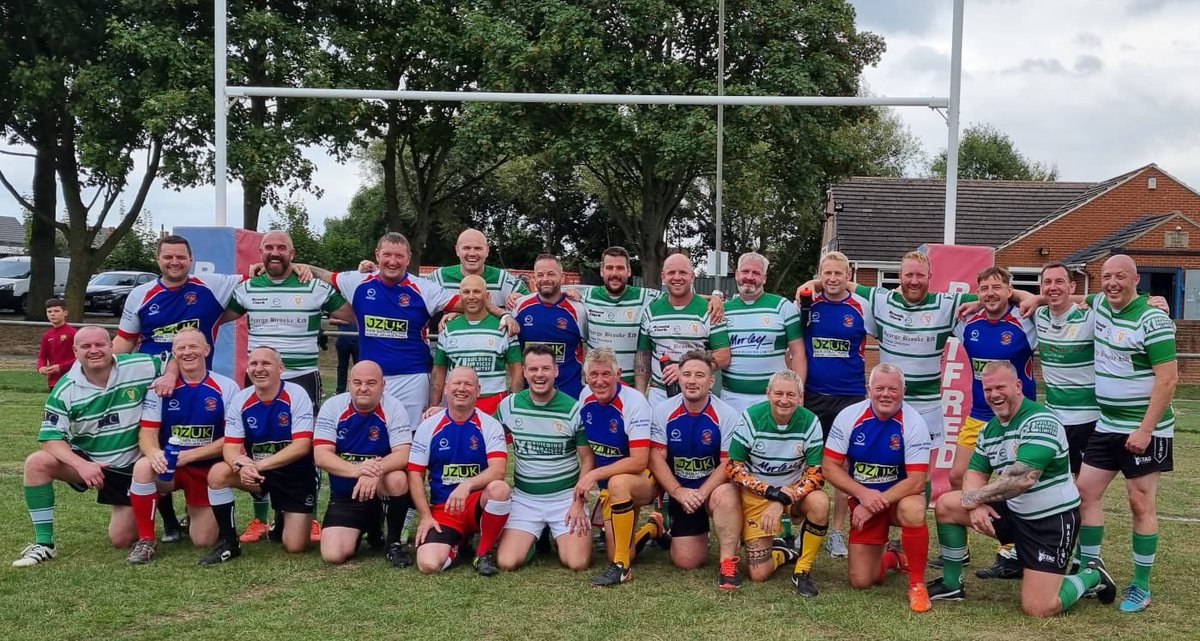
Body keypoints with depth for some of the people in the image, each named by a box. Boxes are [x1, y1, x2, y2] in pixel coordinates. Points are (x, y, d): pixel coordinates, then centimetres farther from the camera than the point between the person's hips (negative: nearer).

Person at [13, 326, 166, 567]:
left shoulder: (141, 367, -16)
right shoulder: (65, 390, -13)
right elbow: (50, 437, -14)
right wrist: (81, 464, -30)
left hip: (133, 468, -1)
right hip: (87, 461, 1)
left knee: (122, 540, -4)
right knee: (36, 463, -27)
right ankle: (44, 544, -15)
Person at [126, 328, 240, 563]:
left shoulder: (226, 388, -7)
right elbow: (148, 432, -6)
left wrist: (190, 455, -19)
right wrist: (154, 453, -30)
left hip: (208, 469, 0)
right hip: (167, 465, 0)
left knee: (204, 542, -2)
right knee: (143, 467, -35)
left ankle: (194, 515, 36)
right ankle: (146, 541, -17)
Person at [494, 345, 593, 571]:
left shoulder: (573, 409, -8)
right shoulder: (509, 406, -2)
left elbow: (588, 459, -3)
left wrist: (579, 503, -9)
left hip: (566, 496, -1)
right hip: (524, 498, 2)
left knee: (578, 563, -16)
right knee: (507, 562, -15)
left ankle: (557, 536, 18)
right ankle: (534, 539, 19)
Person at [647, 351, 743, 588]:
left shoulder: (727, 415, -13)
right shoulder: (663, 411, -5)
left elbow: (728, 463, -14)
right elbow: (657, 458, -6)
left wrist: (701, 493, -24)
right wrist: (679, 492, -17)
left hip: (715, 487, -2)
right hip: (679, 491, 2)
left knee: (725, 496, -39)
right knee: (686, 562, -3)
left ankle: (727, 563, -22)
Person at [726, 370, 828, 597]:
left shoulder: (809, 422, -12)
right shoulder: (751, 417, -14)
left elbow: (816, 473, -15)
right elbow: (733, 468, -13)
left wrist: (782, 501, -28)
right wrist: (771, 492, -25)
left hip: (795, 491, 1)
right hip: (756, 494, -1)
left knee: (820, 503, -35)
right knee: (759, 574, -9)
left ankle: (802, 571, -13)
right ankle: (781, 552, 28)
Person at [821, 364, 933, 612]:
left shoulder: (913, 423, -17)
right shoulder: (849, 417, -11)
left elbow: (917, 481, -21)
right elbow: (829, 467, -9)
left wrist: (876, 504, -26)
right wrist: (863, 494, -23)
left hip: (901, 496, -2)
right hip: (862, 499, 2)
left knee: (913, 511, -39)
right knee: (860, 581, -3)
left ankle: (917, 583, -16)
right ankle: (891, 559, 34)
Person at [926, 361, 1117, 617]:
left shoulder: (1041, 421, -22)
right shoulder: (989, 429, 6)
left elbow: (1024, 478, -32)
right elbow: (975, 472, 8)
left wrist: (976, 496, -21)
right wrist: (976, 505, -15)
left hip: (1052, 519, -8)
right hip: (1013, 510, 8)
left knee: (1038, 609, -12)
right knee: (945, 505, -2)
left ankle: (1091, 577, 17)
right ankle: (952, 585, 12)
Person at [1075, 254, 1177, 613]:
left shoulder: (1152, 320, -16)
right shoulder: (1100, 305, 5)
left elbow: (1168, 378, -19)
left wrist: (1146, 429, -22)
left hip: (1143, 430, -7)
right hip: (1107, 425, 7)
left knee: (1141, 504, -1)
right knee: (1086, 490, 5)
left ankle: (1141, 588, 10)